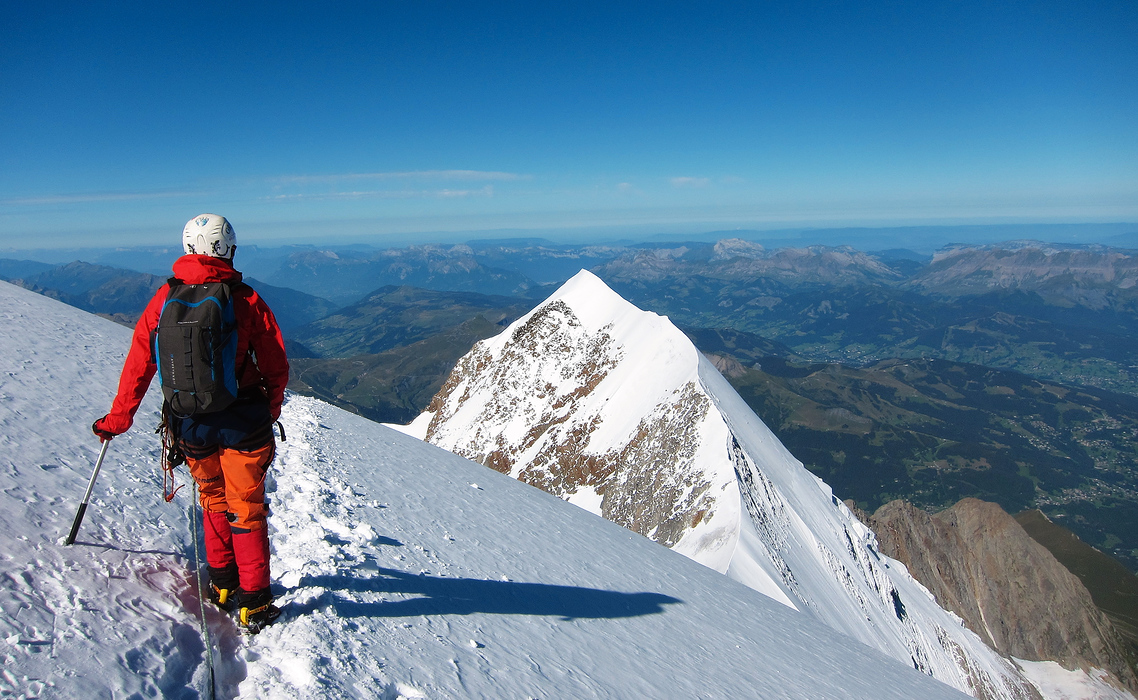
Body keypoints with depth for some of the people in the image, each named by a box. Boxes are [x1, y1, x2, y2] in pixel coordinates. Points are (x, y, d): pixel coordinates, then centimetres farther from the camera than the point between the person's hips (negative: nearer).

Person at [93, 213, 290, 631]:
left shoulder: (164, 299, -2)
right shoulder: (245, 299, -10)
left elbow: (139, 363, 2)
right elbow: (276, 365, -4)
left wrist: (118, 418, 13)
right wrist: (271, 408, 13)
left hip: (190, 426, 3)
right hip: (244, 423, -3)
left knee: (213, 499, 24)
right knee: (246, 509, 9)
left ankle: (221, 583, 31)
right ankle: (253, 602, 11)